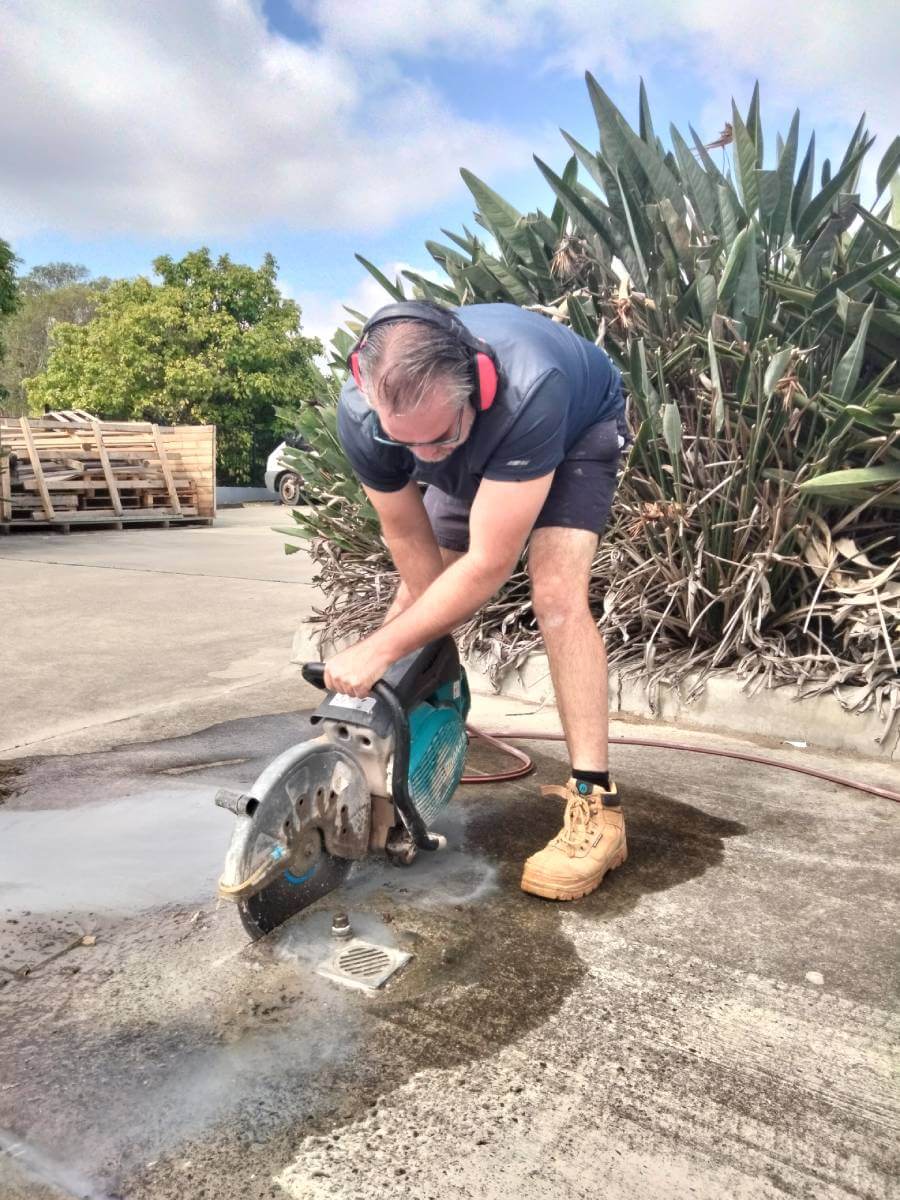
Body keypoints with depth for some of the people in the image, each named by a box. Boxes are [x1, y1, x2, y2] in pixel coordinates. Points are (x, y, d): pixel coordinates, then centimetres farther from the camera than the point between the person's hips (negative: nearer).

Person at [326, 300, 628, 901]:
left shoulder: (530, 390, -47)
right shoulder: (361, 412, -33)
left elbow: (488, 567, -42)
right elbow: (410, 540, -19)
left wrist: (377, 650, -37)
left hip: (580, 425, -4)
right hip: (478, 455, 5)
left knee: (557, 595, -26)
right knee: (419, 597, 1)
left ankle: (595, 806, -19)